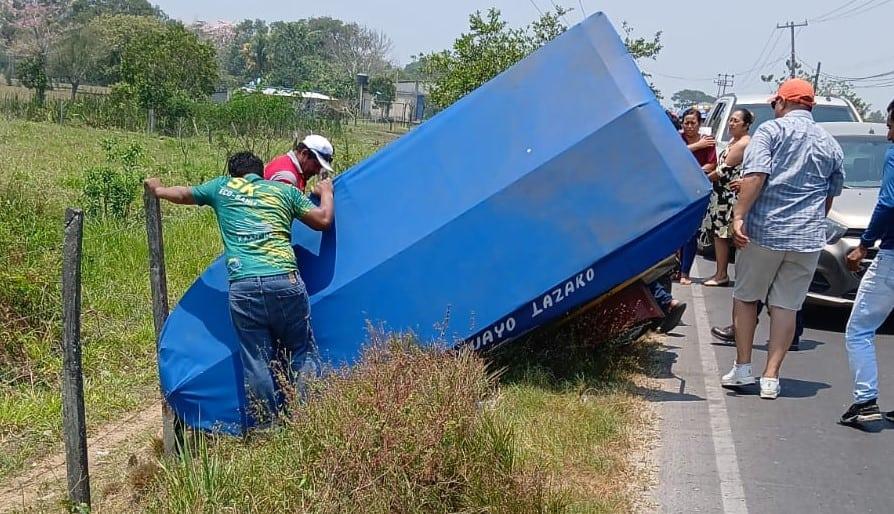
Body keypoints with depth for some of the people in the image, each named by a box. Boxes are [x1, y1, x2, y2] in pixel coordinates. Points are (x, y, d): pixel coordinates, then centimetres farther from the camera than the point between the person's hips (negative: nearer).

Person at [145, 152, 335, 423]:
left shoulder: (222, 187, 20)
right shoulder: (285, 190, 17)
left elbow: (183, 194, 35)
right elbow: (323, 220, 15)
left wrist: (157, 189, 56)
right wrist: (326, 192, 36)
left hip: (243, 287, 1)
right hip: (285, 281, 0)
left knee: (257, 362, 5)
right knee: (299, 355, 11)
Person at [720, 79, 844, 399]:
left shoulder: (771, 130, -2)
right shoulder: (831, 145, 14)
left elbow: (755, 175, -16)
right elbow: (831, 195, 20)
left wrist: (739, 215, -19)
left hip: (763, 230, -3)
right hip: (808, 238, 4)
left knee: (745, 296, 13)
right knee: (786, 305, 7)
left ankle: (742, 368, 13)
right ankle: (771, 378, 5)